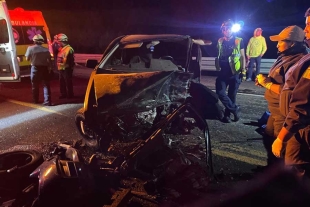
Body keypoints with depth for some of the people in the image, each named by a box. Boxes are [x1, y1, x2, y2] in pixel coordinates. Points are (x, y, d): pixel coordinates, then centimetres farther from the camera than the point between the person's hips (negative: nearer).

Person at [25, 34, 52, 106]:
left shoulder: (30, 48, -7)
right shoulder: (46, 49, -2)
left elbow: (27, 59, -1)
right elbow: (49, 60, 0)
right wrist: (49, 68, 13)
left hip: (35, 68, -1)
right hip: (44, 68, 1)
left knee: (35, 85, 15)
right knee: (46, 85, 3)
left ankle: (35, 100, 27)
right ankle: (47, 101, -3)